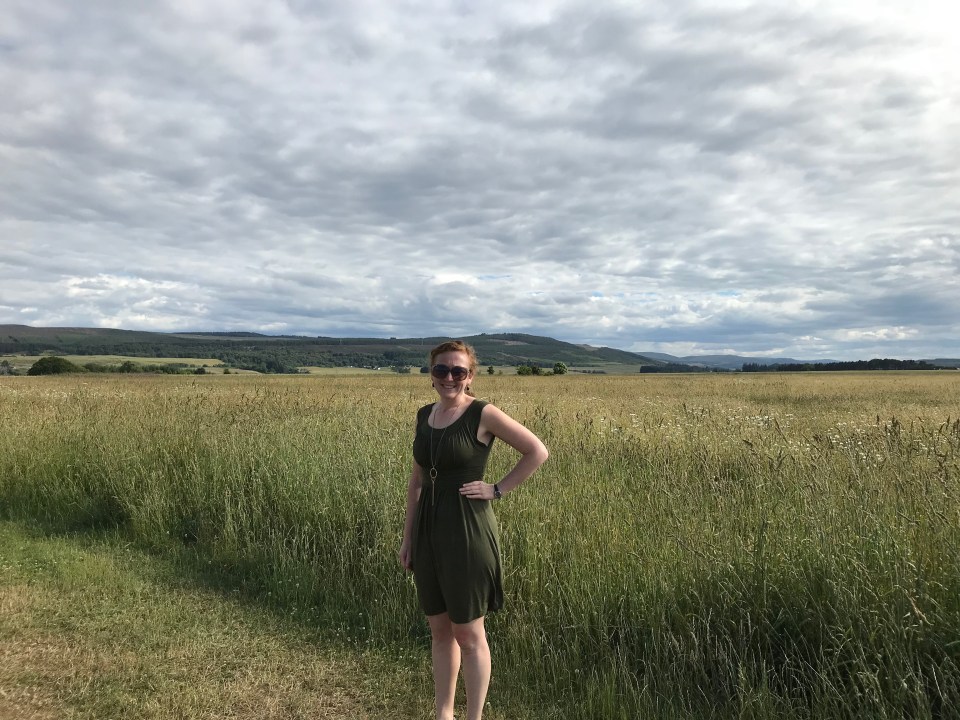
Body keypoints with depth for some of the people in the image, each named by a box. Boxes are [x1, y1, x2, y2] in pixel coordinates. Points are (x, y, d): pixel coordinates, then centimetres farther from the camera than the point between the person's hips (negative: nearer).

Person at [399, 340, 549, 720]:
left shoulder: (483, 414, -12)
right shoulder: (424, 415, 6)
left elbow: (537, 451, -8)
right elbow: (417, 479, 13)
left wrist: (498, 489, -11)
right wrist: (407, 535, 13)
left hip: (467, 532, -6)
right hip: (429, 531, 6)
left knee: (469, 635, 7)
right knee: (439, 629, 18)